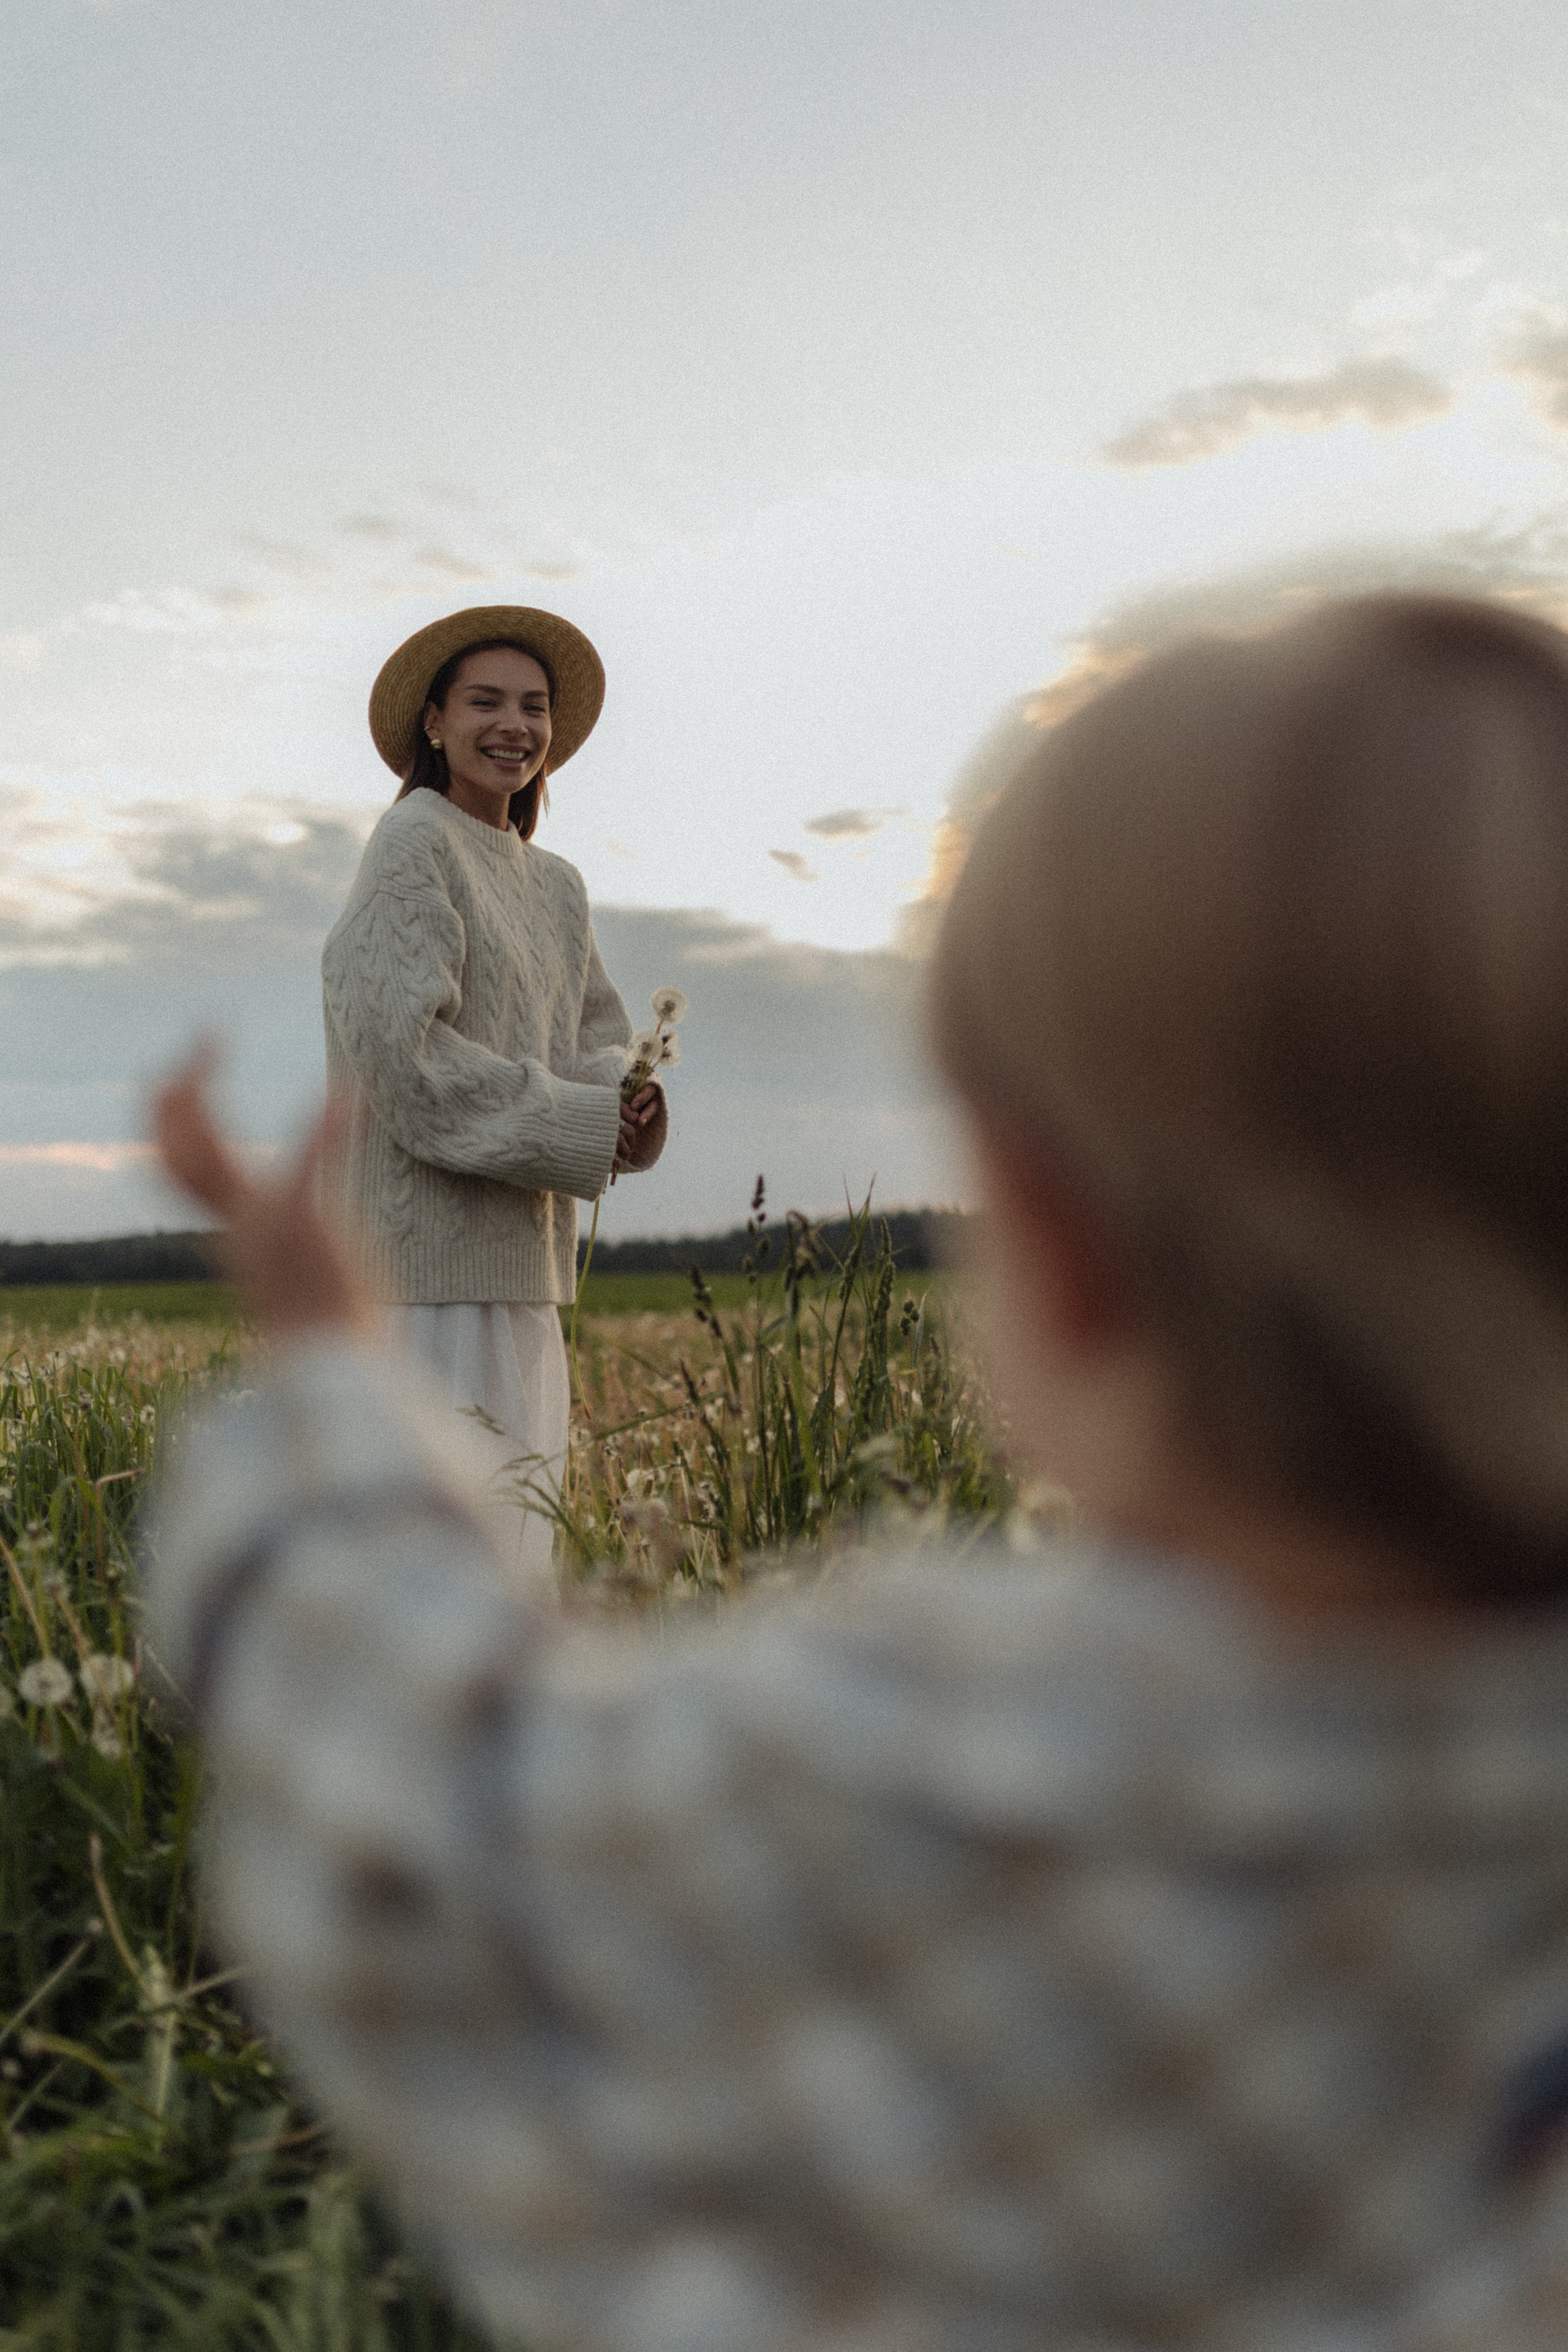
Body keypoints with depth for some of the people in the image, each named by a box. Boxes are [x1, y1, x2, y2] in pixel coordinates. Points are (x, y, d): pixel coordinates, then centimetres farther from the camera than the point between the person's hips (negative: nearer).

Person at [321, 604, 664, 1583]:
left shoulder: (555, 886, 18)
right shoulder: (415, 845, -6)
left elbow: (598, 1043, 15)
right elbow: (398, 1047, -16)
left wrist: (631, 1102, -9)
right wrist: (576, 1128, -14)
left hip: (516, 1254, 9)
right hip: (427, 1247, -9)